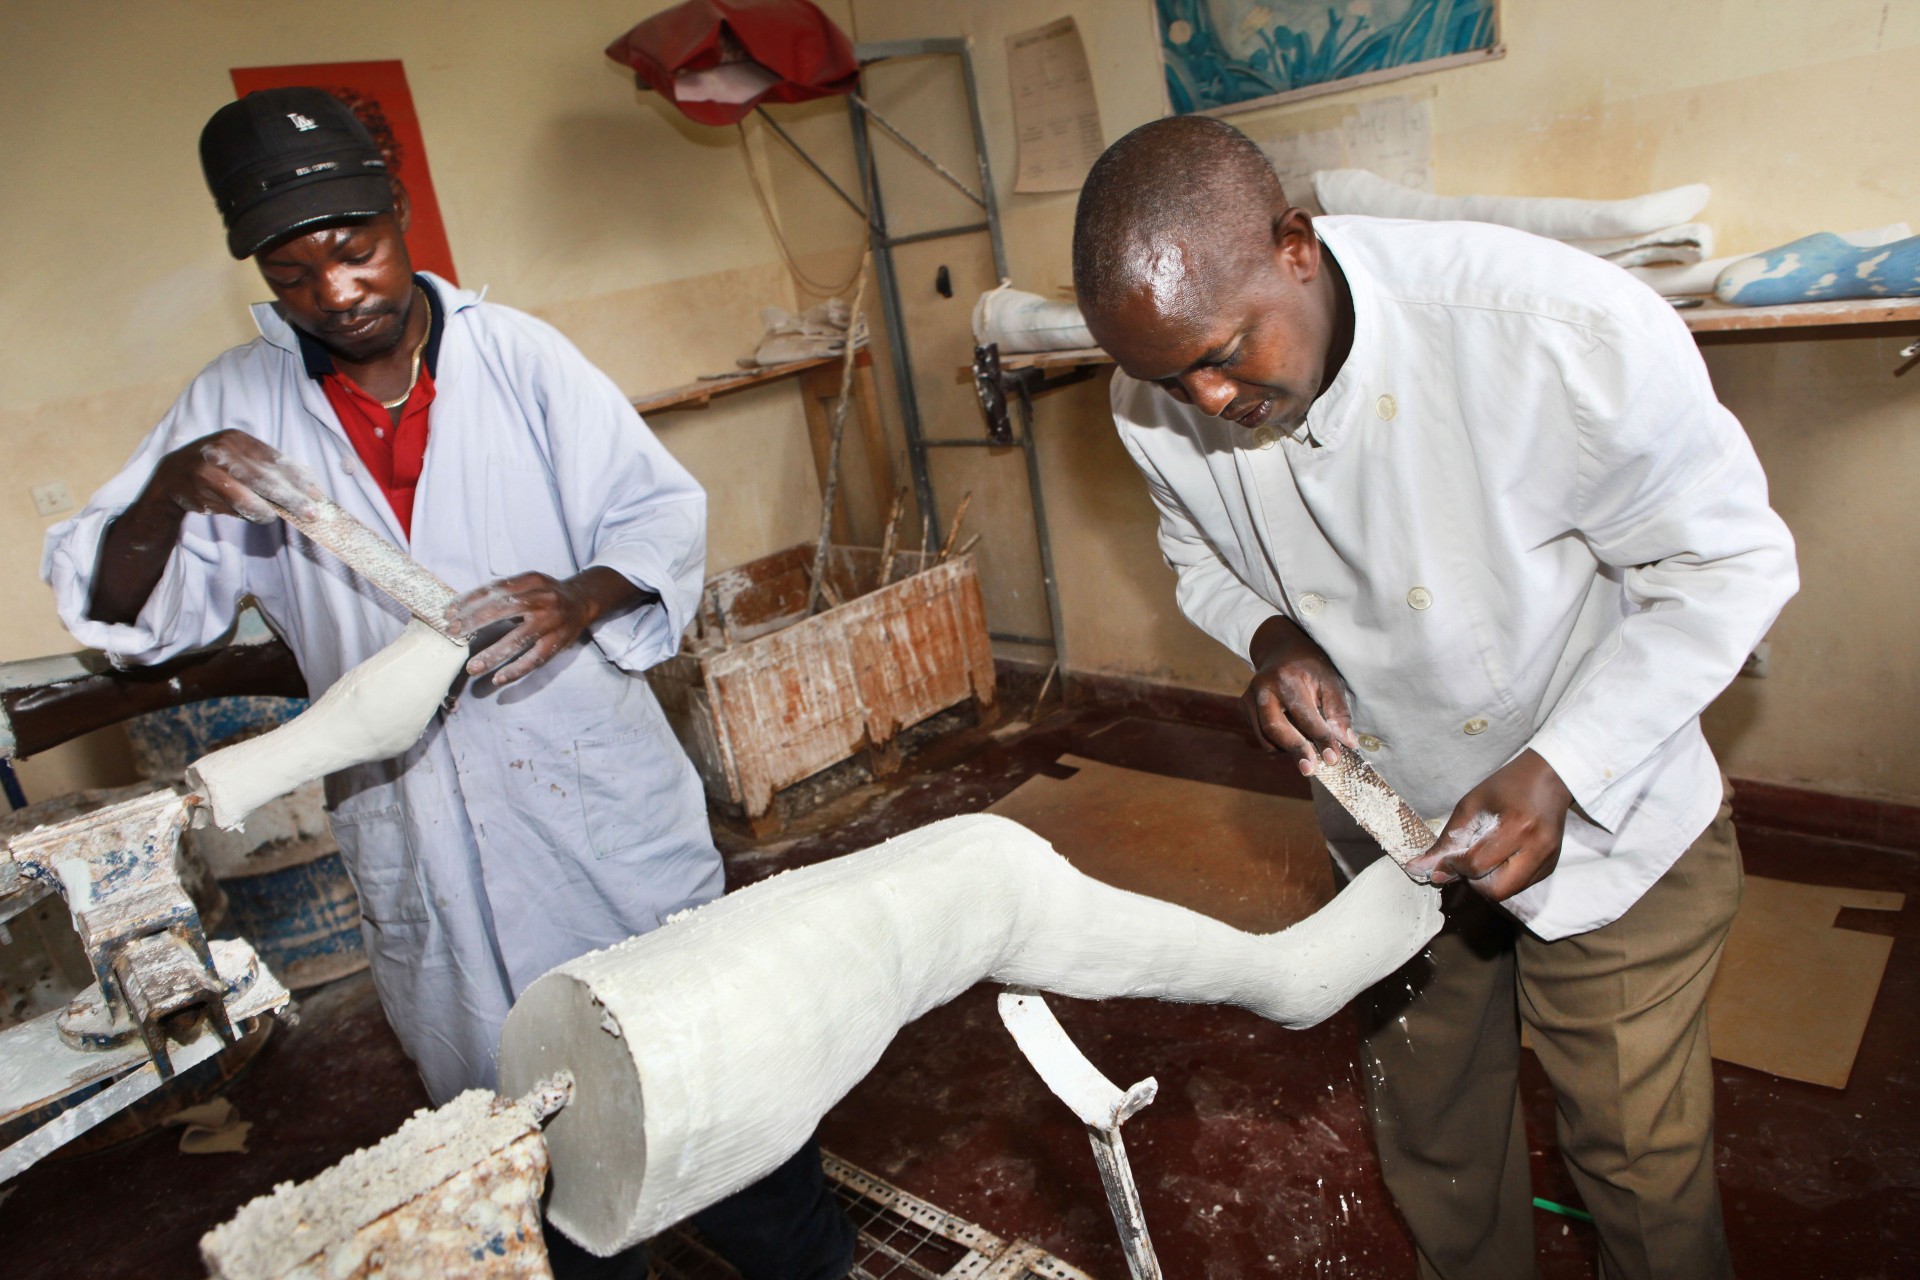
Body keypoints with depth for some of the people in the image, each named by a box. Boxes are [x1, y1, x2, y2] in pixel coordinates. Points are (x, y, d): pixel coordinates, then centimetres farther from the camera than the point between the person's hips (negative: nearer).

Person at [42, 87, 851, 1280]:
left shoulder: (513, 351, -5)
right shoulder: (237, 404, 0)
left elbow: (665, 510, -4)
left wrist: (584, 597, -24)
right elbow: (119, 614, 1)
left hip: (596, 789, -1)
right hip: (424, 839, 2)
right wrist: (166, 497, -20)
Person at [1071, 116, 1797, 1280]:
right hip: (1394, 828, 4)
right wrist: (1269, 636, -20)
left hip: (1608, 826, -3)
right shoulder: (1157, 403, -18)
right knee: (1431, 1124, 24)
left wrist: (1560, 770, -28)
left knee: (1639, 1155, 14)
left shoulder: (1566, 331, -33)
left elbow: (1729, 561, -18)